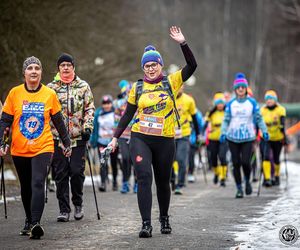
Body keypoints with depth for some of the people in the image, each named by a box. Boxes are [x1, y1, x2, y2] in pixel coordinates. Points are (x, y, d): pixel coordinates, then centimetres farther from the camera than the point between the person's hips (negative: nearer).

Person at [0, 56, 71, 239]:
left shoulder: (50, 94, 0)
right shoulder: (15, 93, 0)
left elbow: (58, 121, 10)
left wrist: (67, 143, 15)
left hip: (43, 148, -2)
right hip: (19, 150, 2)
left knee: (38, 184, -19)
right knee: (26, 188, 14)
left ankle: (36, 223, -26)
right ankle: (29, 221, 30)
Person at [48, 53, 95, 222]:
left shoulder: (83, 86, 7)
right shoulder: (51, 88, 8)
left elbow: (90, 108, 6)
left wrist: (88, 126, -6)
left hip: (78, 137, -1)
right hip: (58, 136, 1)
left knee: (77, 171, -4)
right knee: (61, 173, 0)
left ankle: (78, 203, 17)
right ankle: (64, 209, 4)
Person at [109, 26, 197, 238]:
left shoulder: (171, 82, 3)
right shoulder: (137, 88, 7)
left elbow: (192, 65, -8)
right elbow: (128, 114, 12)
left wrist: (182, 43, -17)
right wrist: (116, 137, 7)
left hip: (165, 141, 0)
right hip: (140, 139, 0)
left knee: (163, 182, 11)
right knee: (144, 177, -15)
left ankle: (164, 218, 33)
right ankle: (146, 224, -17)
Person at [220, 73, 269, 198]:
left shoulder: (252, 102, 3)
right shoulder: (230, 104, 5)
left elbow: (258, 118, 8)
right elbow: (226, 120, 8)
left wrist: (264, 131, 0)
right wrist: (223, 133, -5)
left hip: (248, 137, -1)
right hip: (233, 137, 1)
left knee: (245, 162, -13)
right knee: (236, 163, 1)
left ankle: (247, 181, 16)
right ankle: (239, 188, 14)